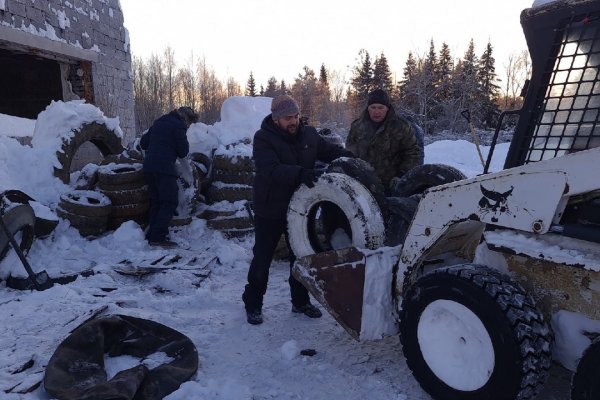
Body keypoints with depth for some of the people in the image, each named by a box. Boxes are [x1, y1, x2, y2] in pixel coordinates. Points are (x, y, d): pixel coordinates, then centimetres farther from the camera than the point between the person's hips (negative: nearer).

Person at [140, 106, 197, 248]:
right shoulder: (178, 126, -5)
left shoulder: (159, 122, 20)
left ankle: (152, 235, 14)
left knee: (156, 202, 14)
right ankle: (158, 237, -12)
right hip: (164, 168, -8)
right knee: (170, 203, -6)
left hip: (149, 167, 8)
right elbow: (183, 152, -4)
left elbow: (143, 142, 22)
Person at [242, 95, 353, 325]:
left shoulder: (308, 135, 1)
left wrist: (350, 158, -11)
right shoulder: (263, 138, -16)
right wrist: (299, 173, -46)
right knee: (262, 258, 6)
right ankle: (253, 304, 24)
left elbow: (331, 151, 9)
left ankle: (300, 301, 32)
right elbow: (271, 170, -31)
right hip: (269, 211, -4)